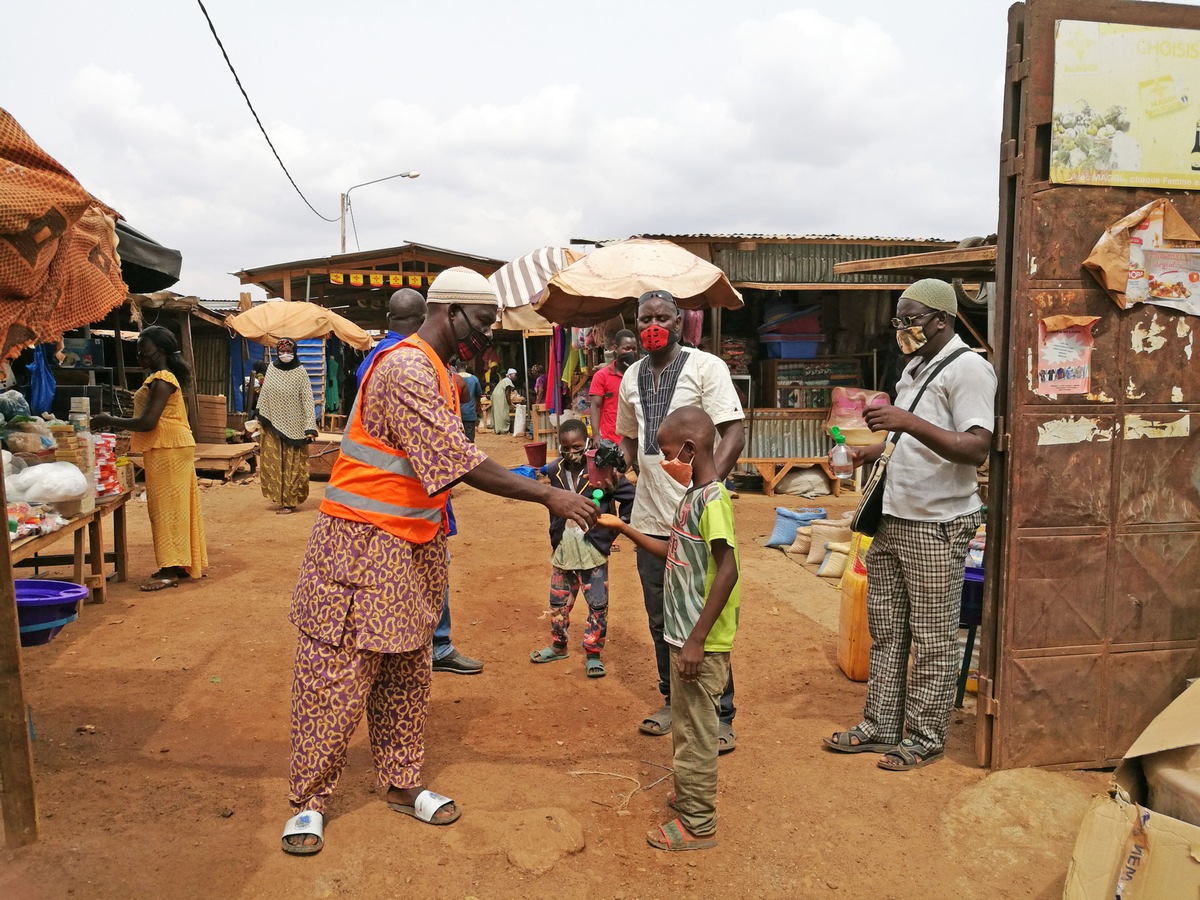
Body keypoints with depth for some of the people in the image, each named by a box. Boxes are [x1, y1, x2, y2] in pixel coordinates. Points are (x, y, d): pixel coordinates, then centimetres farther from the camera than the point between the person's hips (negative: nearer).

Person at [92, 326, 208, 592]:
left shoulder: (161, 381, -16)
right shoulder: (165, 378, 16)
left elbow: (148, 422, -22)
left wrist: (109, 420, -12)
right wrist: (114, 422, 14)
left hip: (168, 450, -10)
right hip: (171, 448, 10)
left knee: (166, 507, -6)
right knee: (178, 507, 13)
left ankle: (170, 571, -2)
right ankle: (186, 563, 21)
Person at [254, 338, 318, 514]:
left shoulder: (300, 372, -8)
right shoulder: (272, 368, 5)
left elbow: (308, 400, -12)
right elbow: (264, 394, 14)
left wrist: (310, 427, -20)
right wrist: (259, 417, 13)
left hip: (293, 426, -4)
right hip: (273, 425, 4)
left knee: (292, 465, 0)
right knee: (274, 463, 9)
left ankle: (290, 501, 6)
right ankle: (279, 497, 21)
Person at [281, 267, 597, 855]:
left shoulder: (434, 372, 13)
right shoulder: (406, 369, -20)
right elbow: (458, 462, -27)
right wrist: (547, 495, -25)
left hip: (411, 549, 10)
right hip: (362, 543, -9)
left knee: (406, 674, 16)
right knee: (338, 674, 2)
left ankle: (401, 784, 30)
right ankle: (308, 800, 19)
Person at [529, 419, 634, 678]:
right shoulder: (555, 471, 1)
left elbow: (629, 497, -7)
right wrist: (555, 533, 13)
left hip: (593, 549, -4)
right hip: (562, 548, 4)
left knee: (598, 604, 2)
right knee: (559, 601, 16)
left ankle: (593, 654, 17)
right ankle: (558, 646, 35)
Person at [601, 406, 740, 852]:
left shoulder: (713, 499, -20)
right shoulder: (694, 496, 9)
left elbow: (727, 569, -25)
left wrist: (697, 640, -25)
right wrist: (622, 527, 19)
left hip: (702, 643, -10)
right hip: (684, 635, 10)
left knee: (695, 730, 3)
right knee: (685, 724, 22)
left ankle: (697, 823, 18)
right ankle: (689, 795, 39)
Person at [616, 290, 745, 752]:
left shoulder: (705, 367, -5)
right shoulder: (631, 377, 13)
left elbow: (734, 433, -12)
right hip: (650, 518, 6)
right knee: (661, 619, 16)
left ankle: (720, 715, 16)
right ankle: (674, 701, 33)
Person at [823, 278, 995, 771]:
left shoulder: (968, 367, -11)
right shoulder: (914, 367, 17)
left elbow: (976, 449, -23)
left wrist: (908, 423, -31)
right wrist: (875, 451, 13)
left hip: (937, 526, -9)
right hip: (893, 520, 9)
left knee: (933, 640, 4)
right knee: (885, 632, 14)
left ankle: (925, 736, 17)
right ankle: (880, 726, 25)